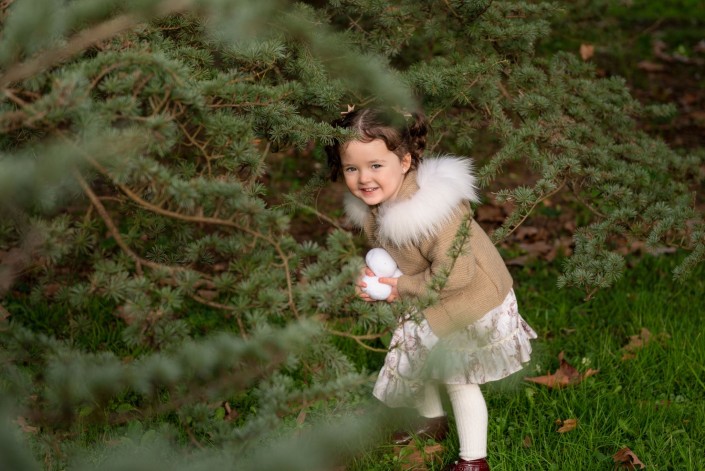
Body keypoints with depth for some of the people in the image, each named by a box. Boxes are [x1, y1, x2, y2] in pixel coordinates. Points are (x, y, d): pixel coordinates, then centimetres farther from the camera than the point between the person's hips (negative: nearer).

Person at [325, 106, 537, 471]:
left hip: (468, 303, -8)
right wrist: (372, 279, -14)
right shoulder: (369, 207, -12)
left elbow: (454, 276, -37)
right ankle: (432, 421, 54)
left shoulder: (434, 208, -39)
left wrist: (402, 288, -24)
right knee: (416, 361, 26)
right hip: (423, 306, 8)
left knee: (458, 378, 5)